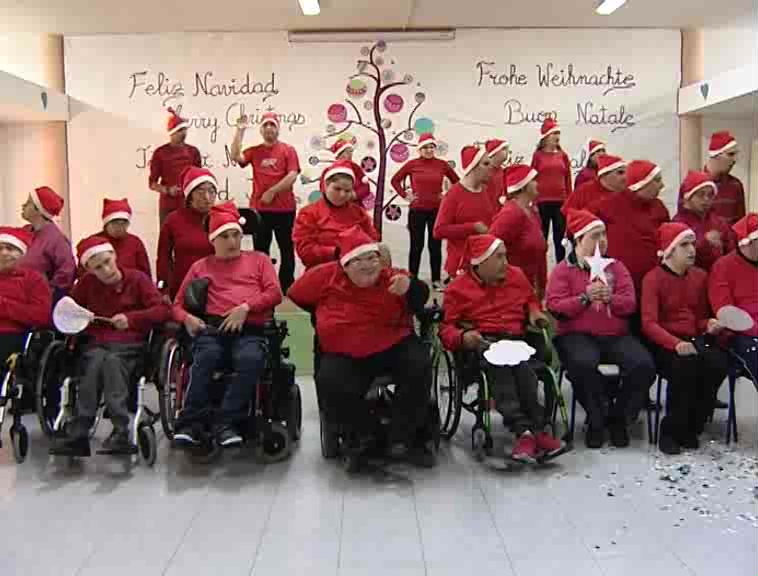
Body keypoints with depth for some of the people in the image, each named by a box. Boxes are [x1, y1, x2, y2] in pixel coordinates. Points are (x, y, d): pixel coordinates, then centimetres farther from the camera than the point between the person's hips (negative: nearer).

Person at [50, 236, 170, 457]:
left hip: (130, 344, -2)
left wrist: (131, 318, -16)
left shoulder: (137, 278, 5)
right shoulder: (86, 283, 13)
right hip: (96, 344, 2)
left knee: (112, 361, -35)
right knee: (97, 360, -33)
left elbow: (162, 311, -3)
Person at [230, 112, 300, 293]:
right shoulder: (254, 151, 9)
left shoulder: (288, 150, 1)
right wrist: (240, 130, -8)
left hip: (284, 209, -2)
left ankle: (286, 287, 14)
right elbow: (236, 157, -8)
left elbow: (292, 176, -9)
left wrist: (272, 192, -12)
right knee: (260, 250, 8)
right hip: (259, 209, 3)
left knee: (286, 250, 5)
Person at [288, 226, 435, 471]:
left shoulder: (392, 278, -3)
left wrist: (411, 286, -39)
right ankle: (358, 438, 1)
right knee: (330, 384, -27)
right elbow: (296, 294, 15)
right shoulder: (327, 276, -1)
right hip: (345, 355, 0)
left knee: (419, 367, -25)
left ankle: (410, 435, -4)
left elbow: (420, 301, -17)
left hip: (394, 346, 0)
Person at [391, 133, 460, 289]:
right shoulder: (412, 164, -5)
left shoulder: (442, 164, -1)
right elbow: (395, 180, 5)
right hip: (417, 210, -1)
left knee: (435, 246, 8)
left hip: (437, 210, 1)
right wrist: (405, 195, -3)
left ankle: (436, 280, 17)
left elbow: (456, 181, 13)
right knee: (416, 246, 7)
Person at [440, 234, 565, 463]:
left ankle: (527, 432, -38)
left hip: (515, 339, 3)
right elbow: (446, 327, 5)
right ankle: (528, 430, -45)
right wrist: (463, 337, -17)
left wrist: (535, 312, 14)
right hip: (481, 343, -3)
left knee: (519, 363, -34)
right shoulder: (458, 288, 6)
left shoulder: (516, 275, 18)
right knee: (498, 362, -38)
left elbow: (531, 299, 37)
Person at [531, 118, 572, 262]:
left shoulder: (563, 155, 8)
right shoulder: (538, 155, -1)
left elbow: (568, 180, 10)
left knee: (560, 238, 8)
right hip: (542, 202, -3)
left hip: (561, 202, 3)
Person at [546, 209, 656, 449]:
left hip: (616, 335, 3)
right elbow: (554, 306, -4)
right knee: (584, 364, -35)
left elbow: (630, 303, 7)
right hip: (577, 335, -3)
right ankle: (596, 421, -9)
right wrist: (585, 298, -17)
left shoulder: (616, 266, 17)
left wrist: (610, 298, -14)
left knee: (644, 365, -23)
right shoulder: (563, 269, 8)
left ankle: (618, 418, 2)